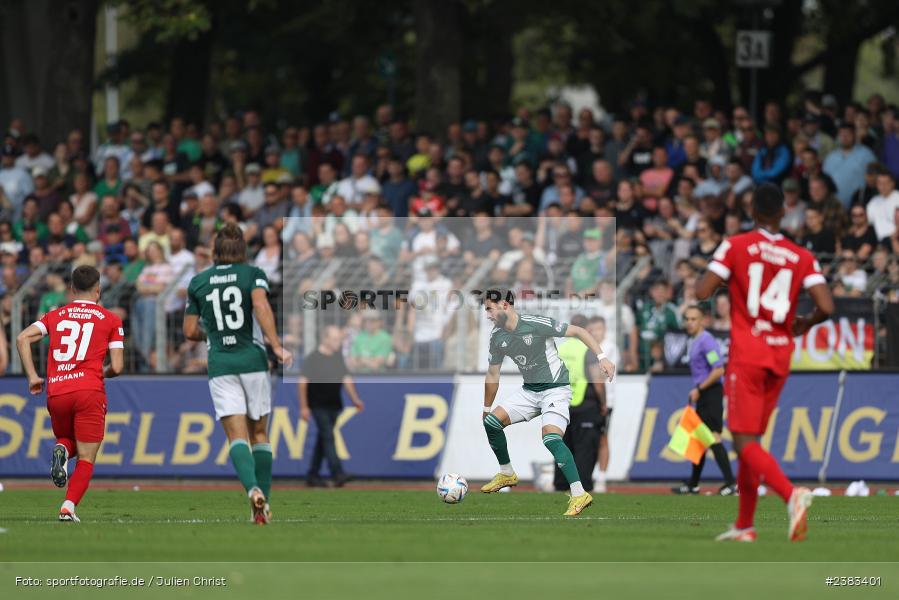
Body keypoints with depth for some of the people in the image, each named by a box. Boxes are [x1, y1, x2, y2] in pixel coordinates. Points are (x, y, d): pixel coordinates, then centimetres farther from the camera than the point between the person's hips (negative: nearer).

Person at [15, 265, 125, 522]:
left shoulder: (55, 316, 15)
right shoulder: (111, 320, 8)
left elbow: (23, 338, 1)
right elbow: (117, 367, 2)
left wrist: (32, 376, 4)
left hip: (56, 393, 3)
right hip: (89, 390, -3)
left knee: (67, 442, 26)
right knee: (86, 459, 3)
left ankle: (61, 451, -10)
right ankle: (69, 507, -17)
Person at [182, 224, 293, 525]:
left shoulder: (198, 282, 7)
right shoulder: (253, 274, 1)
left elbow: (190, 331, 11)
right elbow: (261, 306, -18)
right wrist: (276, 346, -20)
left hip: (220, 365, 0)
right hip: (253, 361, 0)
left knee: (237, 436, -6)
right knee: (260, 434, 13)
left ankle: (253, 490, -32)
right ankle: (265, 505, 7)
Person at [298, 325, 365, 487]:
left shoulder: (338, 357, 11)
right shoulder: (312, 358, -8)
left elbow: (346, 379, 17)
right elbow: (303, 382, -8)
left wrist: (355, 399, 8)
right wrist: (304, 407, -12)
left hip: (334, 405, 6)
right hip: (319, 405, -6)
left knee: (323, 438, 10)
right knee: (328, 437, -14)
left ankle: (313, 475, 17)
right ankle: (337, 474, -22)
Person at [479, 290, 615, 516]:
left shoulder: (536, 324, -22)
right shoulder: (497, 337, -1)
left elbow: (579, 332, -17)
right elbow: (493, 374, 13)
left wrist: (602, 357, -27)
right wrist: (486, 409, 20)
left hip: (555, 389, -7)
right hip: (529, 391, 7)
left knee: (551, 438, -27)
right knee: (492, 421, -3)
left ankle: (579, 494, -26)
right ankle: (507, 474, 19)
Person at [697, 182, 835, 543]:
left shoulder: (735, 247, -4)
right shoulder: (802, 258, 4)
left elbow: (702, 293, -10)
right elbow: (826, 307, -6)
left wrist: (722, 283, 13)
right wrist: (805, 324, 15)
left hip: (747, 354, -4)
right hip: (780, 356, 4)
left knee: (744, 441, -8)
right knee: (752, 438, 17)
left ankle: (791, 494, -33)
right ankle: (744, 526, 19)